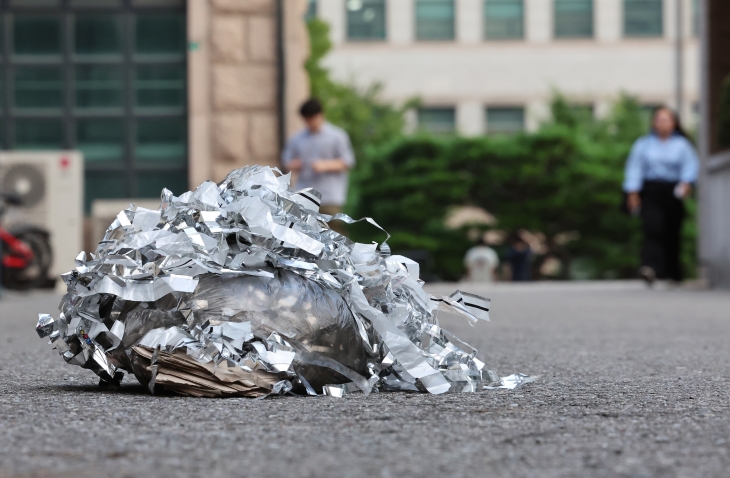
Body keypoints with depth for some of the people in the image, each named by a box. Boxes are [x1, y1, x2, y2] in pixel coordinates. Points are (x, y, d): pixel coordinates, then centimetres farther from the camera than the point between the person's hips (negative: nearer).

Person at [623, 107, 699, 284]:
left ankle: (673, 272, 19)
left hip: (673, 192, 1)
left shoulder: (682, 144, 9)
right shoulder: (643, 144, 11)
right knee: (652, 228, -19)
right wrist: (632, 192, -1)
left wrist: (686, 182, -19)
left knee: (672, 232, 4)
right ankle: (650, 267, -30)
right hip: (651, 192, -1)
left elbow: (691, 165, 0)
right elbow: (634, 167, 8)